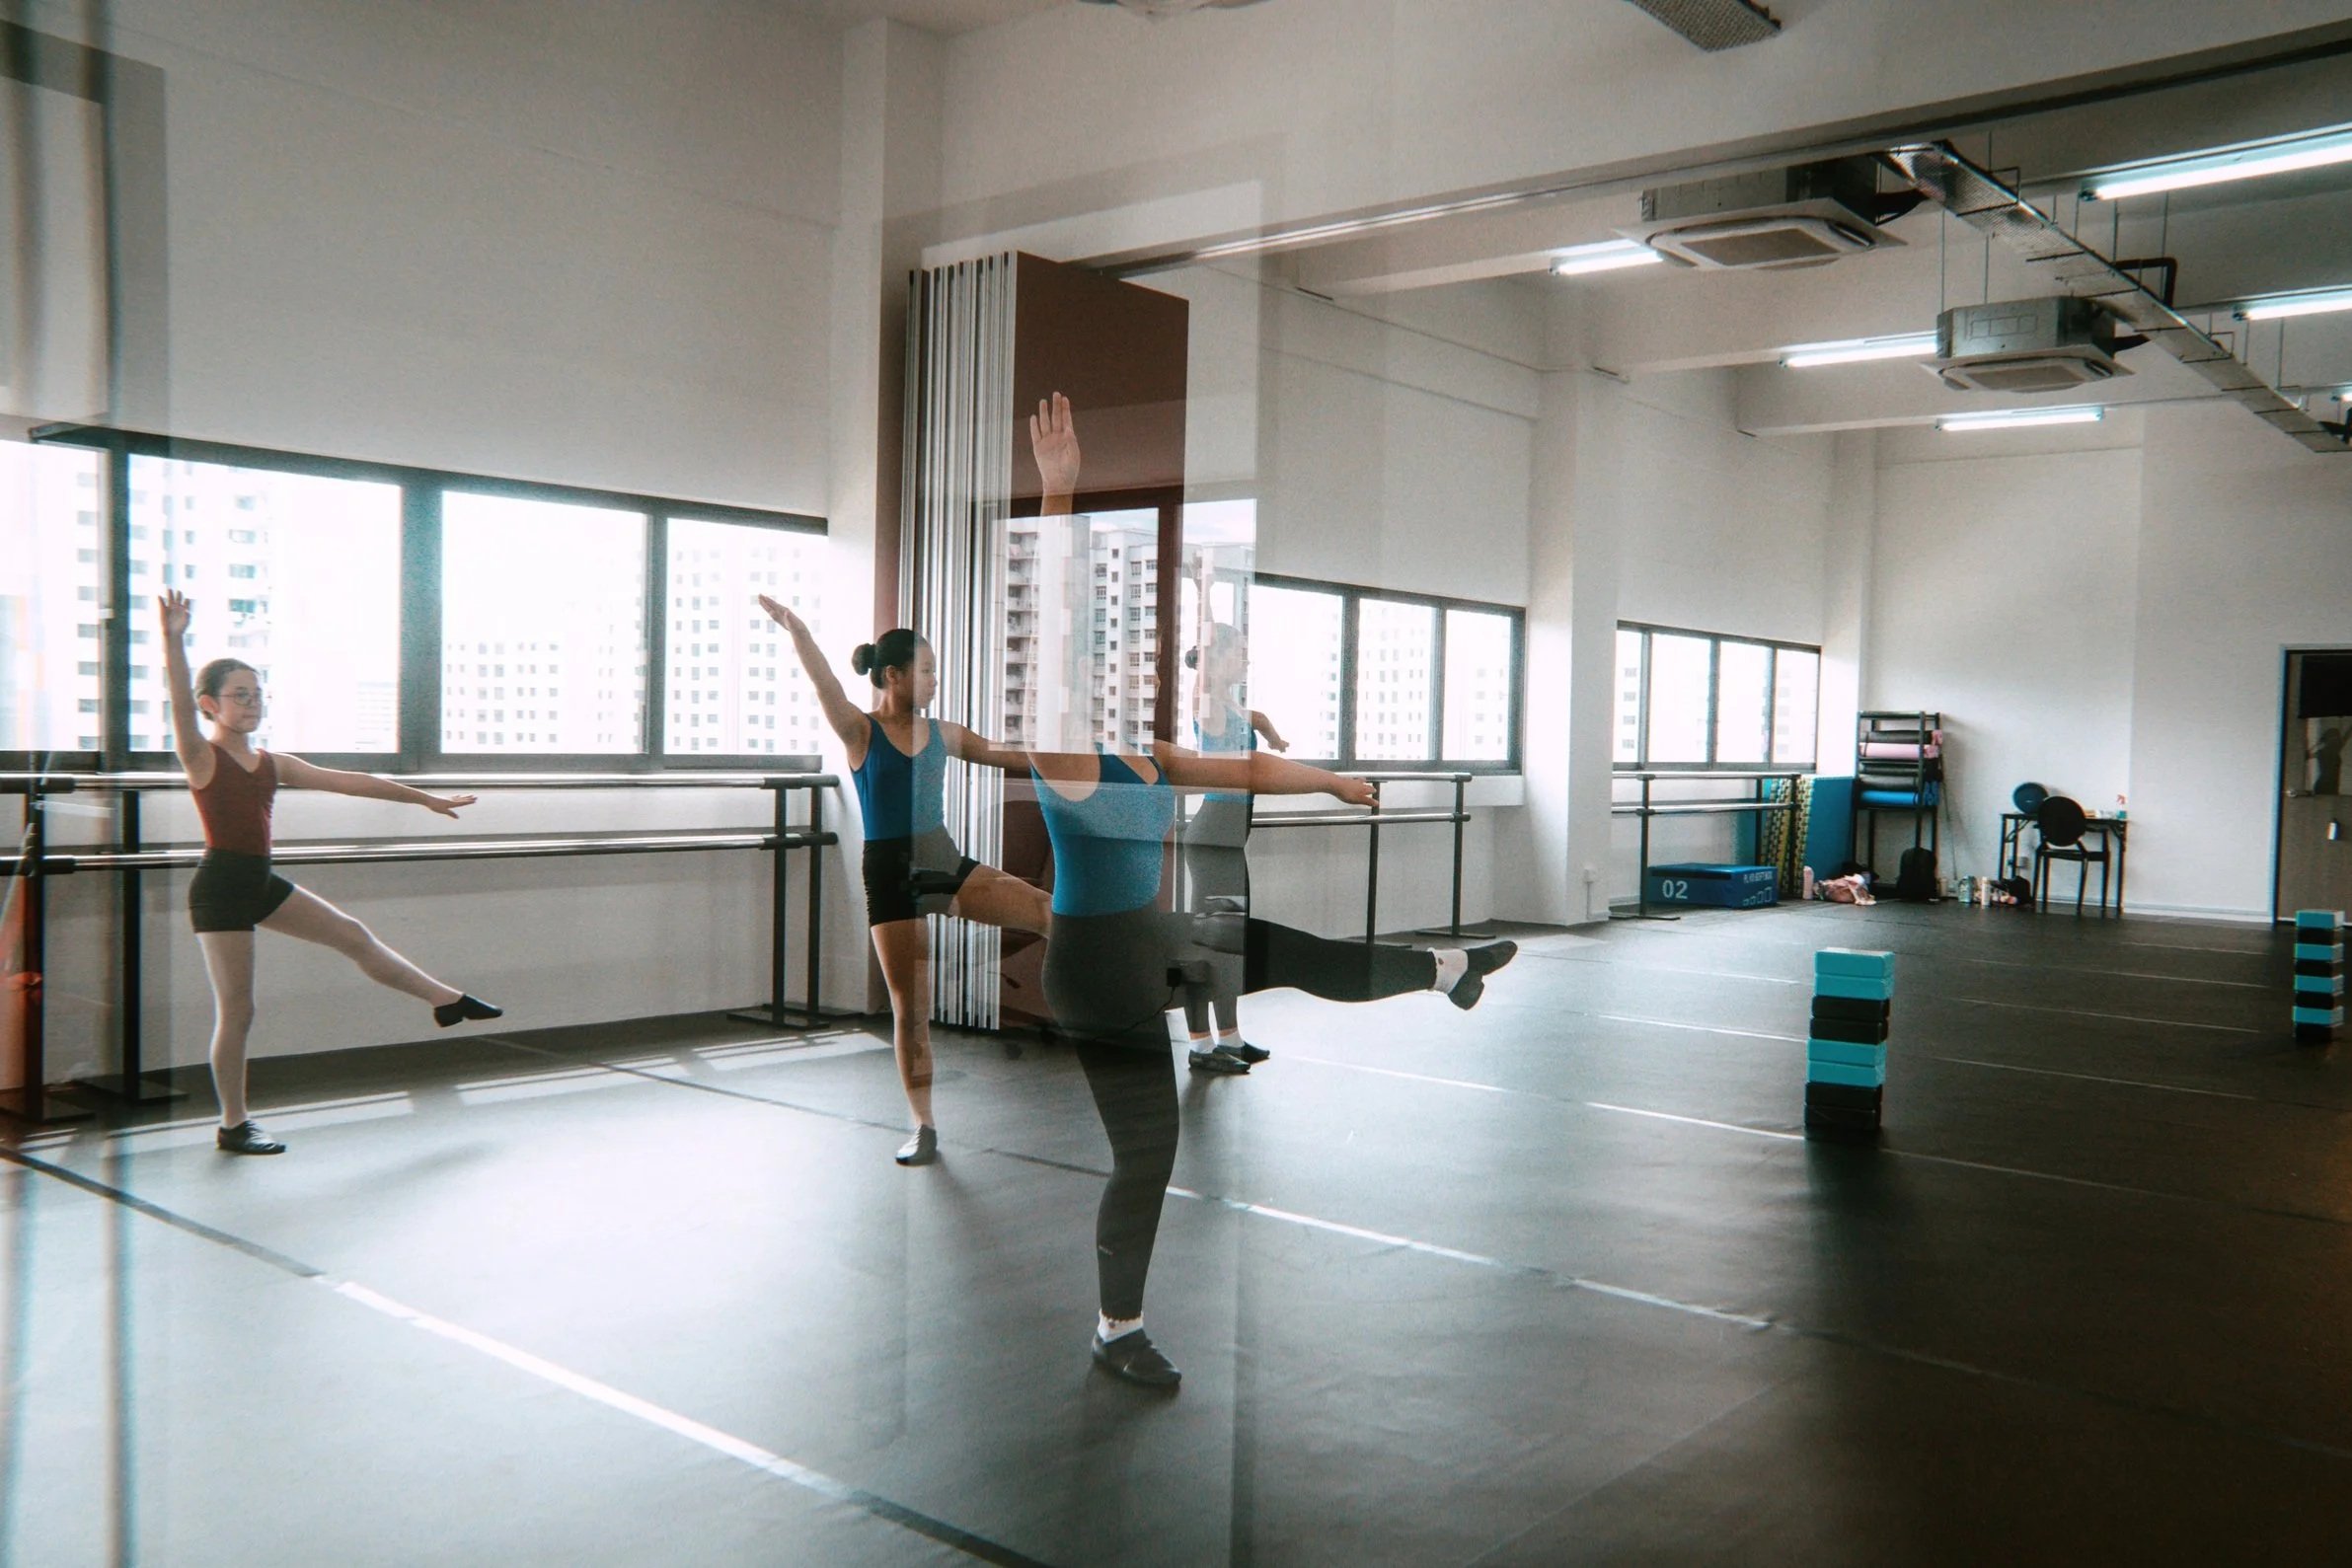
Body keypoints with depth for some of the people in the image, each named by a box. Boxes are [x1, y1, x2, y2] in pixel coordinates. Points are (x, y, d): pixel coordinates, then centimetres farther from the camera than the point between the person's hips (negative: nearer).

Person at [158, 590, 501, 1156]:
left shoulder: (273, 764, 10)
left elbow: (348, 782, 12)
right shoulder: (201, 757, -8)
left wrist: (424, 797, 14)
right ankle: (234, 1125, 11)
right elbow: (181, 703, -27)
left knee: (355, 936, 14)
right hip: (220, 887, -7)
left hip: (262, 882, 7)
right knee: (237, 1012, -2)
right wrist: (173, 641, -44)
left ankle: (448, 1000, 29)